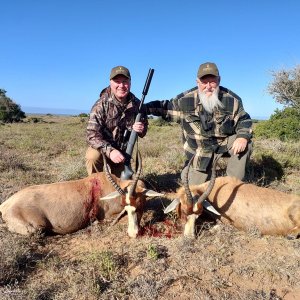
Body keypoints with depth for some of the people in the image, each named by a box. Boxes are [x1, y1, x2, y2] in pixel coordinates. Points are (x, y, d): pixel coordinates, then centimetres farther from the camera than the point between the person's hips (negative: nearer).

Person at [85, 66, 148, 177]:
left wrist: (141, 130, -22)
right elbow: (92, 134, -26)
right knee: (93, 156, -33)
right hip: (102, 148, -3)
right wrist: (109, 151, -42)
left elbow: (144, 125, 5)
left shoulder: (137, 104, -9)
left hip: (123, 152, 4)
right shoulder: (101, 105, -20)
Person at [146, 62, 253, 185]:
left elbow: (244, 120, -5)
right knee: (195, 187, -3)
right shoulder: (185, 100, -15)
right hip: (199, 150, 0)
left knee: (245, 144, -29)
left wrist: (243, 137, -26)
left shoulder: (232, 100, -14)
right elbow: (166, 108, 1)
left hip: (226, 142, 1)